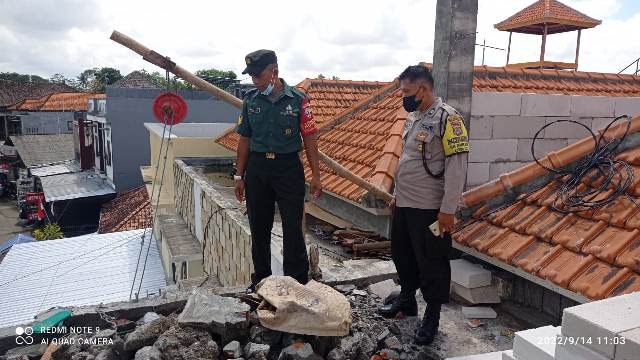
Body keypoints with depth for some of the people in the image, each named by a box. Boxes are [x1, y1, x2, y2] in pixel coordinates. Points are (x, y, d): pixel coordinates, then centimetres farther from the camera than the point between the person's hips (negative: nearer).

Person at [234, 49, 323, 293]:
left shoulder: (298, 99, -5)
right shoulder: (250, 100, 4)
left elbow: (309, 138, -3)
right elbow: (245, 140, 10)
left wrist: (316, 175, -6)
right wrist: (239, 176, 8)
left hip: (289, 168, -3)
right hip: (257, 168, 4)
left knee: (293, 229, -1)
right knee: (259, 229, 11)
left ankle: (298, 282, 12)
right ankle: (260, 280, 27)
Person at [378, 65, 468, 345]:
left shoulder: (447, 118, -16)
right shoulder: (412, 117, 12)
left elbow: (456, 167, -19)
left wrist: (448, 210, -20)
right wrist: (396, 194, 21)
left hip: (430, 208, -8)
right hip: (404, 204, 9)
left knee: (431, 263, 4)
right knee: (402, 254, 19)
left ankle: (432, 317, 20)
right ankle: (406, 299, 39)